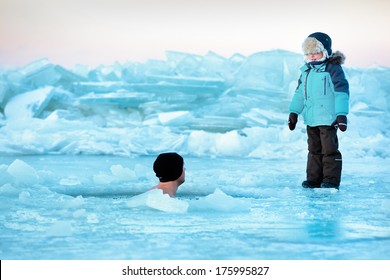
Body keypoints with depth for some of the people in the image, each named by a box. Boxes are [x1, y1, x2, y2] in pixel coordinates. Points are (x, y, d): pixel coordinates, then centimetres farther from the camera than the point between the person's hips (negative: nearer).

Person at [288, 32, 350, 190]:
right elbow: (299, 92, 21)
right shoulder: (306, 71, 12)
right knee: (314, 150, 13)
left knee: (329, 149, -4)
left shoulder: (333, 69, -9)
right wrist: (293, 112, 18)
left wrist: (341, 114, -19)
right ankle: (314, 178, 19)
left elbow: (341, 92, -13)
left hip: (328, 119, -7)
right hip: (310, 119, 7)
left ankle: (331, 180, 2)